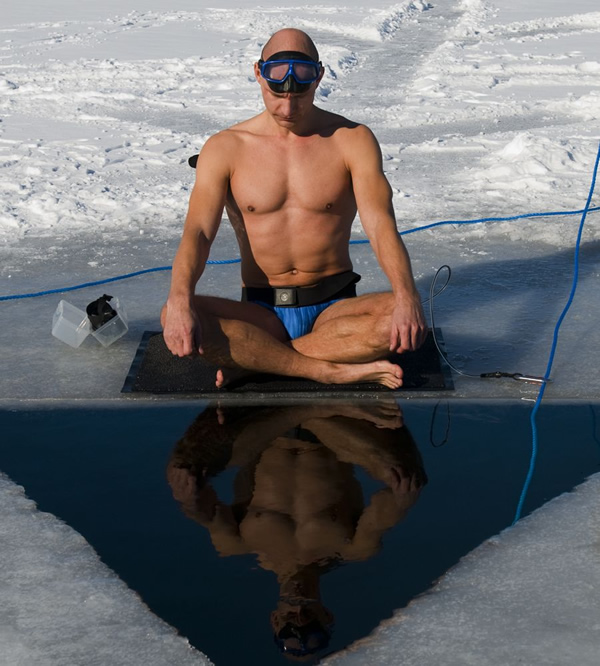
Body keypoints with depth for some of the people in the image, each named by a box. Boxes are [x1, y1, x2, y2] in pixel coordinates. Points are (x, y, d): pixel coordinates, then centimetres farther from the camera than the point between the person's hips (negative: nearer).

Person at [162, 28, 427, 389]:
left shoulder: (353, 140, -2)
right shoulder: (225, 148, 0)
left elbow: (381, 226, -14)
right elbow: (198, 232, -11)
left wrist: (407, 296, -34)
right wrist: (179, 300, -32)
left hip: (334, 308, 0)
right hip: (263, 313, 0)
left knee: (409, 323, -32)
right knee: (173, 318, -29)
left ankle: (251, 359, -22)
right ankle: (334, 371, -27)